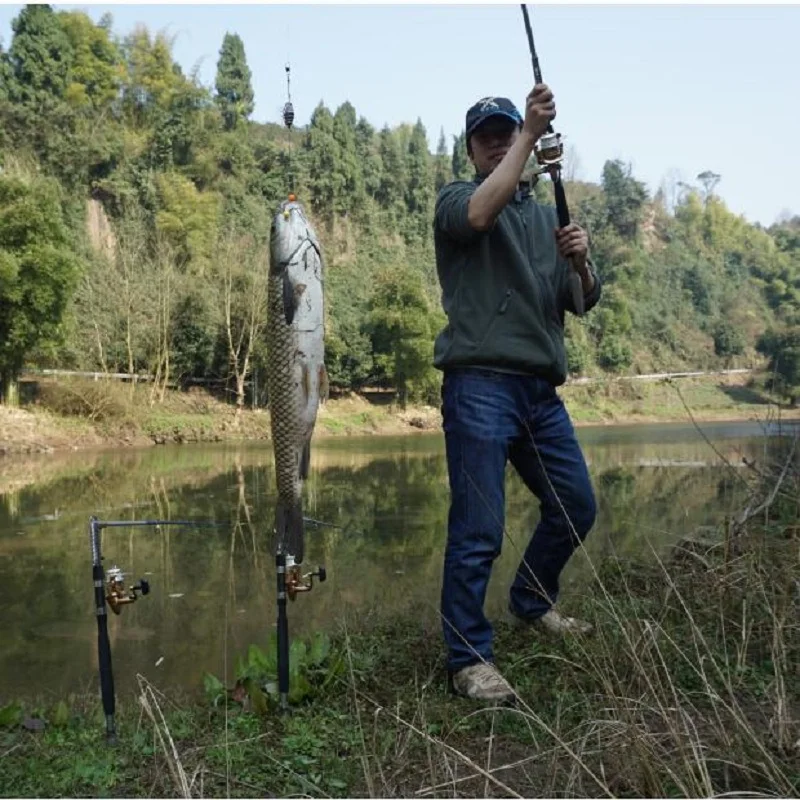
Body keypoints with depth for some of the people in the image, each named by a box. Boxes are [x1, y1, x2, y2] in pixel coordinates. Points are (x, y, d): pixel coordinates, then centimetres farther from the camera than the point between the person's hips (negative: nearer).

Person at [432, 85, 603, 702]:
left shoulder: (546, 216, 22)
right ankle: (470, 659, 3)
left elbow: (583, 302, 14)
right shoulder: (456, 199, 6)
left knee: (576, 508, 14)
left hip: (542, 392, 7)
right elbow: (481, 214, -21)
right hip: (481, 387, -6)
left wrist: (581, 262, -7)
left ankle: (533, 600, 36)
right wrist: (532, 133, -15)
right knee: (478, 530, -8)